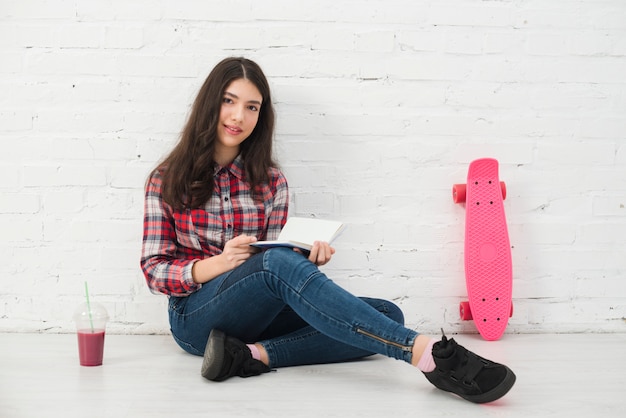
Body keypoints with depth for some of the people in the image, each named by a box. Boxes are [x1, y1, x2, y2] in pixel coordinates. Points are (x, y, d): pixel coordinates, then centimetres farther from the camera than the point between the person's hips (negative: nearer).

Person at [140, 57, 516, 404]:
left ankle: (255, 355, -34)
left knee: (386, 314, -16)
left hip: (256, 314, 4)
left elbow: (277, 249, 8)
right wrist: (214, 265, -20)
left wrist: (307, 257, -16)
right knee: (280, 263, -36)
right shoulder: (167, 180, 4)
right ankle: (427, 353, -49)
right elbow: (154, 270, 0)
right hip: (196, 314, -4)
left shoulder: (270, 180, 11)